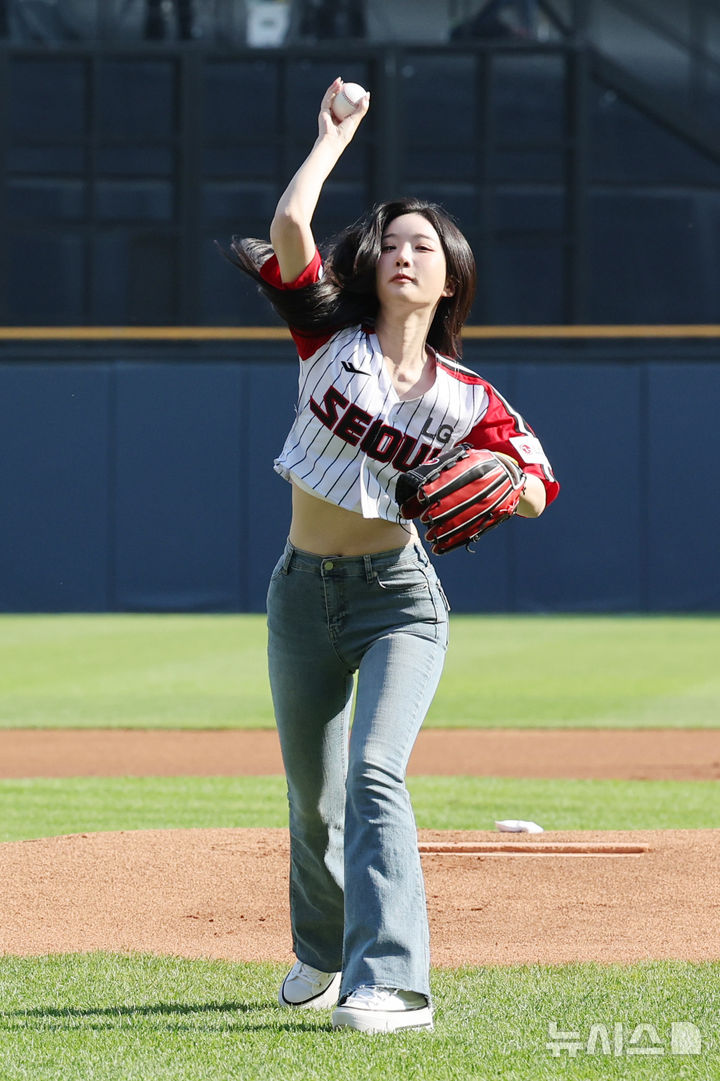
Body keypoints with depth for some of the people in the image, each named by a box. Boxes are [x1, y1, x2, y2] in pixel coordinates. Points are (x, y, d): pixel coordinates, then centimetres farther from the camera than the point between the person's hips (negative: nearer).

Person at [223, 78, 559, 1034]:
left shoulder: (462, 398, -4)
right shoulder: (332, 339, -2)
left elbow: (538, 481, -2)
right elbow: (289, 225, -15)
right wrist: (335, 137, -4)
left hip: (398, 596, -3)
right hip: (303, 595, 3)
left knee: (375, 774, -24)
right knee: (313, 799, 14)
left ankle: (391, 982, -32)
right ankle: (321, 954, 40)